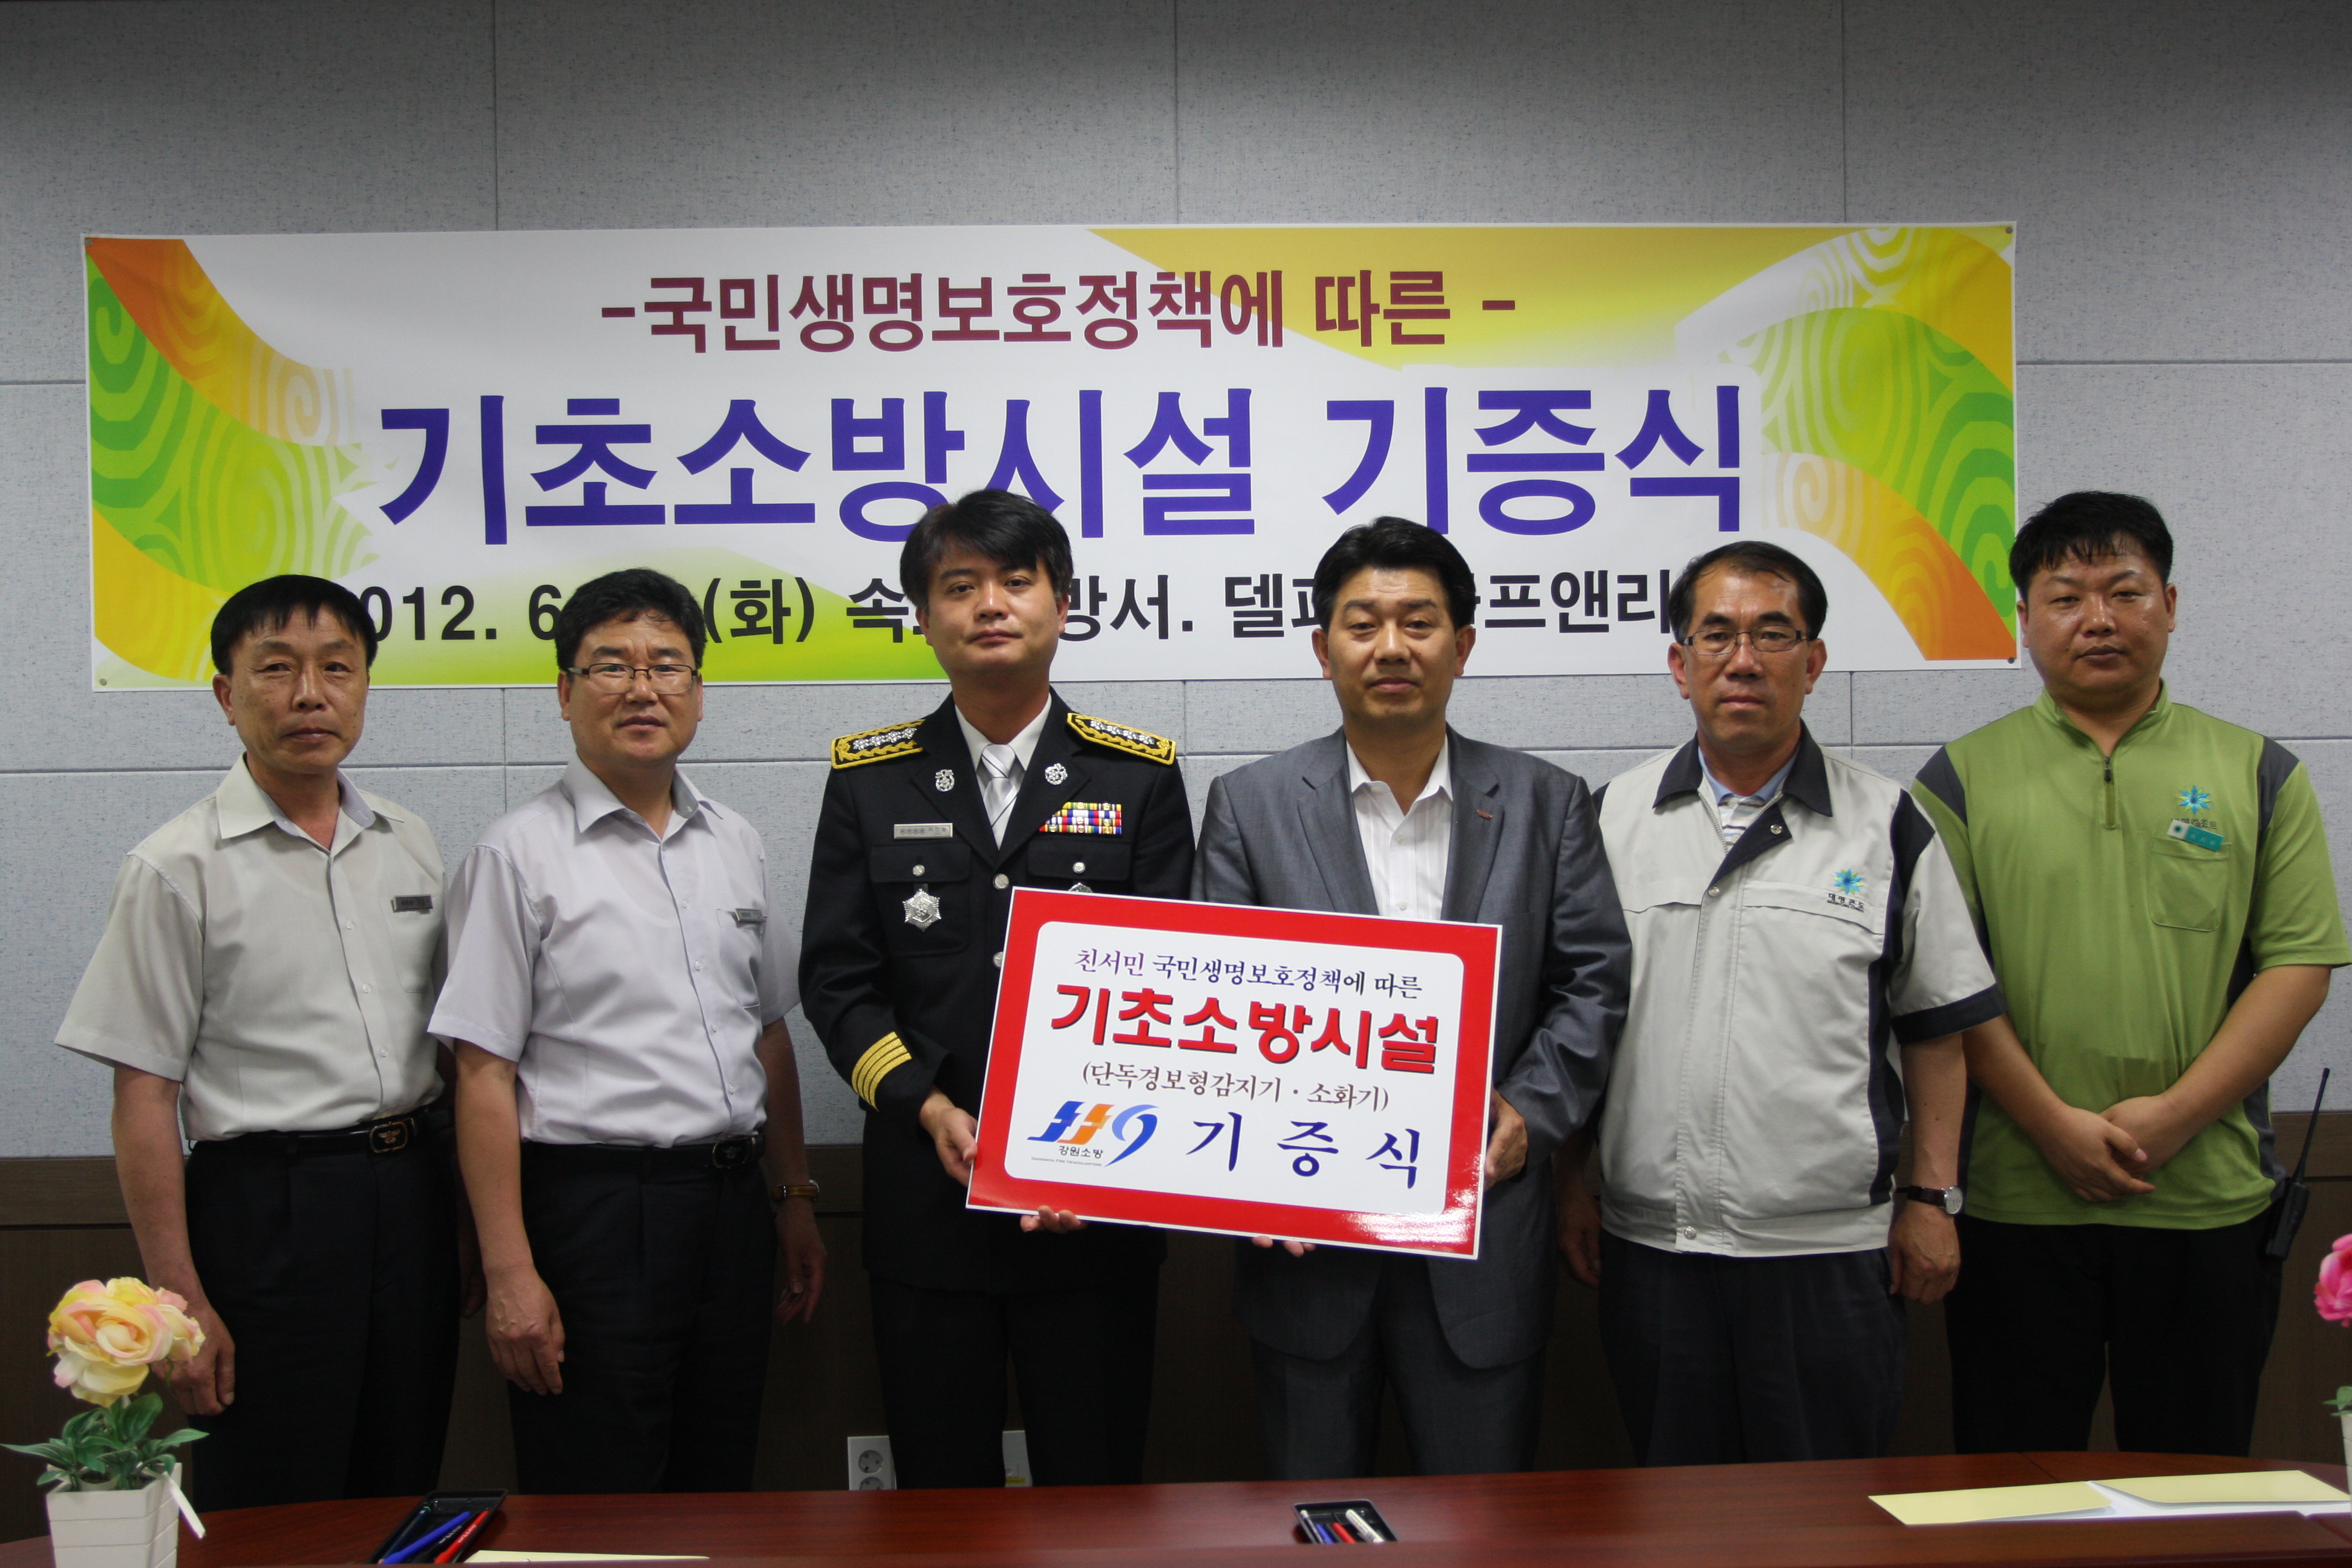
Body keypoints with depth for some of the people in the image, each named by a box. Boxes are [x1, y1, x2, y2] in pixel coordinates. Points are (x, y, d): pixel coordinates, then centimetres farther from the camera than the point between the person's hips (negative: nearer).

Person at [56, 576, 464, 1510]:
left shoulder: (411, 846, 8)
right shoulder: (177, 869, -7)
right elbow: (143, 1098, -8)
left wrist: (471, 1224, 11)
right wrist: (180, 1299, -11)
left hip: (412, 1190, 5)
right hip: (266, 1205, -5)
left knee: (402, 1502, 14)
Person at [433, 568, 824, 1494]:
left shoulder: (735, 844, 11)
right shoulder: (521, 854, -7)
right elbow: (484, 1076, -10)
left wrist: (793, 1199, 15)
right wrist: (509, 1271, -14)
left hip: (730, 1204, 6)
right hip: (593, 1206, -5)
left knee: (719, 1489, 14)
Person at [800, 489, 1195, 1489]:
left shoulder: (1141, 776, 5)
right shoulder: (868, 780, 7)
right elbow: (835, 980, 4)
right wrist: (929, 1110, -11)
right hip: (925, 1194, 1)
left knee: (1097, 1487, 7)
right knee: (940, 1491, 10)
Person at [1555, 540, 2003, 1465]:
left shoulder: (1886, 825, 1)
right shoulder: (1612, 819, 5)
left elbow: (1935, 1030, 4)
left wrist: (1932, 1198, 0)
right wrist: (1572, 1182, 5)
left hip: (1829, 1249, -1)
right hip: (1650, 1245, 2)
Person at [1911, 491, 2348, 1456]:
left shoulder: (2257, 774, 8)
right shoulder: (1964, 780, 4)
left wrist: (2176, 1114, -11)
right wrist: (2053, 1124, -12)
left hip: (2208, 1201, 1)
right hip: (2016, 1203, -1)